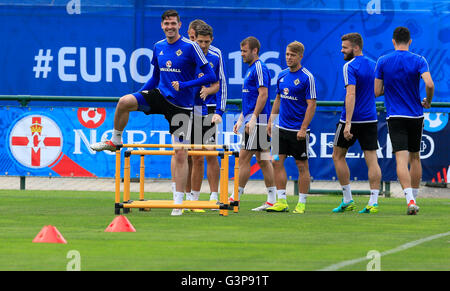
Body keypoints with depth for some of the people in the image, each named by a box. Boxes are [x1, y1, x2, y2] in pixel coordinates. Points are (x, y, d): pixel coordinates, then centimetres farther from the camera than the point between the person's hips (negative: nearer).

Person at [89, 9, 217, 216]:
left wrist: (184, 85, -22)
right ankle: (115, 141, 2)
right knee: (124, 102, -22)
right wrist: (138, 96, 12)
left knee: (181, 154, -5)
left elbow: (210, 77, -13)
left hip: (181, 105, -4)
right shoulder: (158, 47, 7)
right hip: (160, 96, 4)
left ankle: (178, 201, 2)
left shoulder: (190, 47, -11)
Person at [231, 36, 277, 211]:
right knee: (263, 160, 7)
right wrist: (240, 120, 23)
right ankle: (272, 201, 7)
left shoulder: (259, 68, -10)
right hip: (250, 120, 10)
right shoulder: (251, 69, 20)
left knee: (244, 158, -9)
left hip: (257, 121, -10)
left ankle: (235, 198, -7)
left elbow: (263, 94, -18)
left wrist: (253, 119, -22)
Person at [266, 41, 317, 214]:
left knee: (302, 166, 1)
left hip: (298, 130, -6)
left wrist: (303, 129, -17)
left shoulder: (307, 77, -10)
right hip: (282, 127, 6)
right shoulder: (282, 75, 9)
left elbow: (311, 105, -12)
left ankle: (301, 203, 6)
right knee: (277, 162, 2)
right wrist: (271, 120, 13)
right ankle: (281, 201, 6)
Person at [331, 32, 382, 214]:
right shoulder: (373, 65, 9)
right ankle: (373, 202, -6)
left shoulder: (350, 66, -13)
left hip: (351, 119, -6)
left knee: (338, 156, 11)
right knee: (372, 160, 2)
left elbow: (351, 94, -23)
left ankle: (347, 200, 10)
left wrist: (348, 123, -27)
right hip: (371, 119, 6)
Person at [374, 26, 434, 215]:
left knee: (401, 159, -10)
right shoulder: (419, 61, -3)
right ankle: (414, 197, 25)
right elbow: (429, 84, -17)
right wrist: (428, 101, 2)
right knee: (415, 157, 18)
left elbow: (377, 91, 0)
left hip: (395, 116, -1)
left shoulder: (383, 62, -1)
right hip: (416, 115, 1)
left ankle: (410, 199, -27)